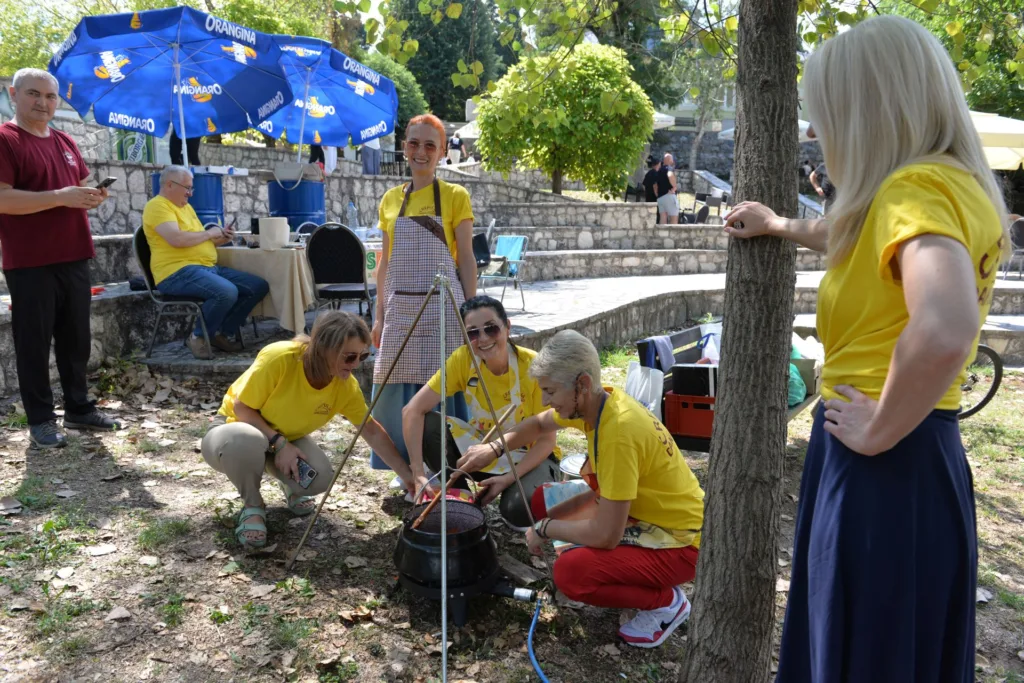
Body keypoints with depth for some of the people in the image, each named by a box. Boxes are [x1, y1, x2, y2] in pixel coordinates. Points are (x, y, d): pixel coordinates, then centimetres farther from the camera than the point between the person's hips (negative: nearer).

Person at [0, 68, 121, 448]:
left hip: (74, 258, 7)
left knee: (77, 339, 13)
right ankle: (40, 421, 10)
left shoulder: (66, 143, 15)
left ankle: (78, 408, 24)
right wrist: (61, 196, -23)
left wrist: (91, 196, 1)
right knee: (34, 342, 1)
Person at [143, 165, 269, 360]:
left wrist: (219, 239, 9)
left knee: (259, 286, -2)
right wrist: (208, 233, -7)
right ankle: (198, 336, -9)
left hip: (209, 268, 10)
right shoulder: (157, 206, -6)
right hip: (178, 272, -10)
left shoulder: (186, 207, 23)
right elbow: (177, 239, -22)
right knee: (227, 292, -35)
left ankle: (222, 333, 5)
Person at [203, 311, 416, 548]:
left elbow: (372, 431, -6)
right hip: (236, 428, -3)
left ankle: (291, 487, 12)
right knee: (247, 441, -42)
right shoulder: (279, 358, -33)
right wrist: (279, 443, -31)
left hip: (286, 439, 4)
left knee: (321, 477, -28)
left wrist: (407, 475, -7)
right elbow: (241, 408, -21)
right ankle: (253, 507, -9)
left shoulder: (346, 386, -18)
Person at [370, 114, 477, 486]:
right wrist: (380, 315, 10)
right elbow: (386, 262, 14)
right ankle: (407, 468, 20)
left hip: (441, 305, -4)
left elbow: (466, 259, -1)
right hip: (400, 306, 4)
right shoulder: (391, 199, 12)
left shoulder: (455, 197, 1)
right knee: (399, 389, 5)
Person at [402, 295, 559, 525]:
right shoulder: (462, 359, -17)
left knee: (519, 509, -34)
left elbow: (546, 441, -18)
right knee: (427, 425, -22)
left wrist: (510, 477, -31)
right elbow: (413, 411, -22)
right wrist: (418, 475, -31)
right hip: (483, 450, 3)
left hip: (529, 456, -3)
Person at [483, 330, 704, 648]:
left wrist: (543, 529, -15)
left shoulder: (618, 432, -32)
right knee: (543, 500, 9)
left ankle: (666, 602, -3)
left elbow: (605, 534, -31)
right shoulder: (597, 401, -6)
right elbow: (539, 424, 15)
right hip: (639, 510, 9)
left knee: (570, 571, -28)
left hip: (678, 542, -9)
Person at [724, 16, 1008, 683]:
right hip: (922, 457, 9)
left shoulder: (916, 188, -19)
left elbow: (944, 332, -37)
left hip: (884, 465, -9)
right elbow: (857, 242, 32)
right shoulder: (957, 184, 11)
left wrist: (877, 433, -22)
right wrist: (779, 226, 44)